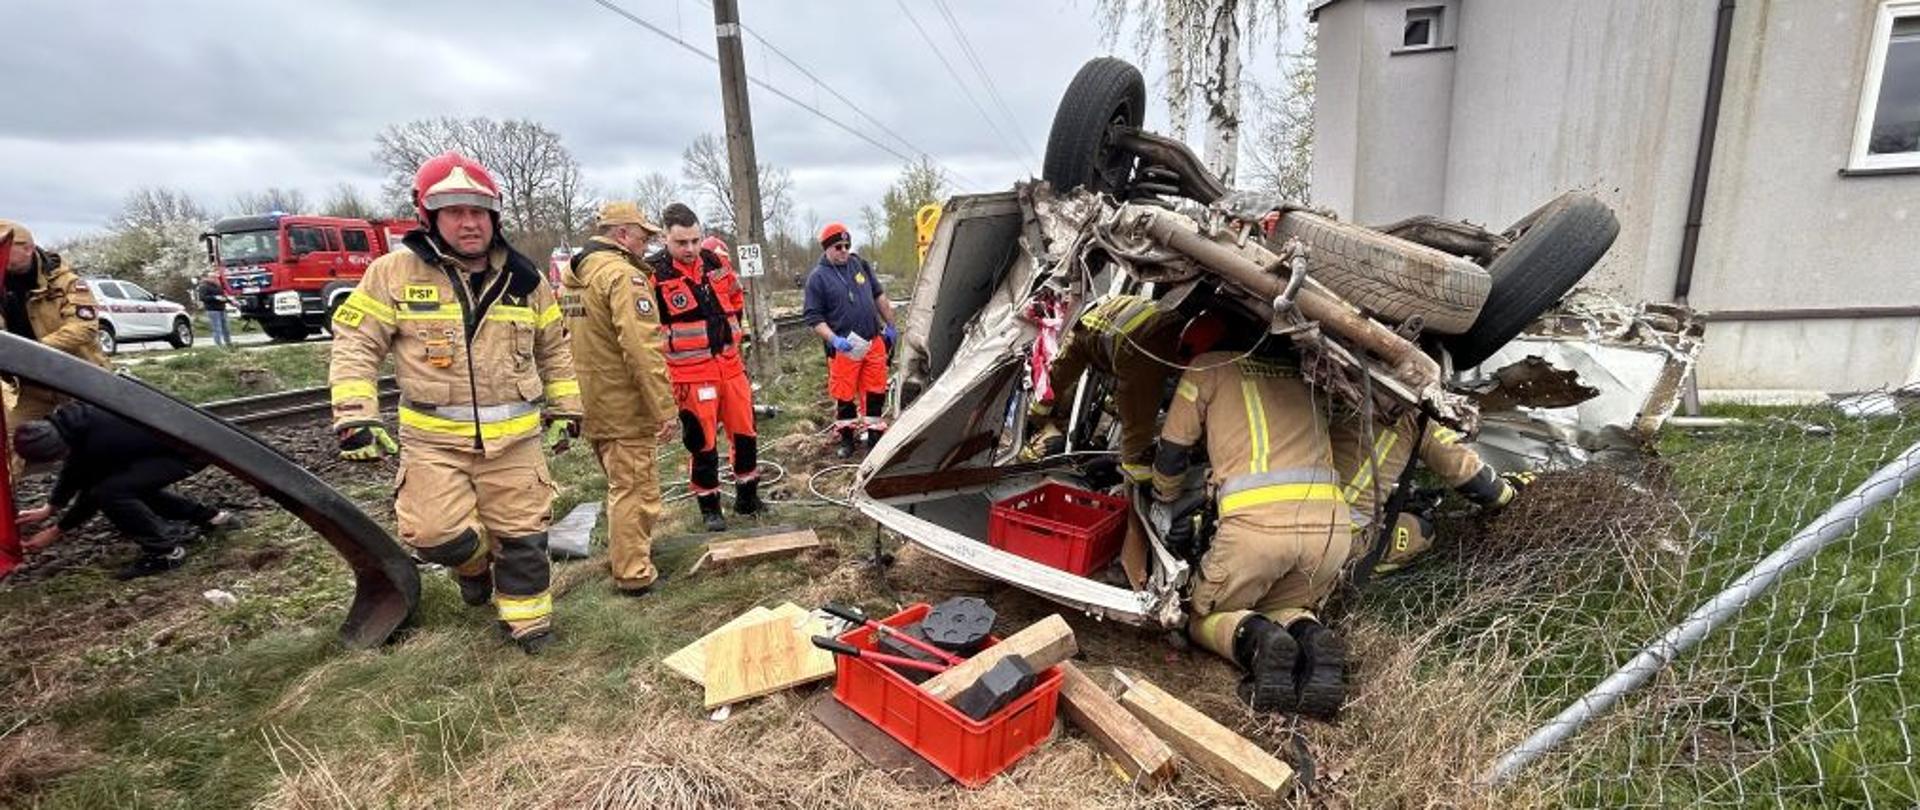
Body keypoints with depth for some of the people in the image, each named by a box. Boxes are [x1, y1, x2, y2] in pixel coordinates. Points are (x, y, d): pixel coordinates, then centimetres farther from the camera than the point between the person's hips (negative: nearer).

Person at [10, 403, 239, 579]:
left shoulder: (98, 446, -27)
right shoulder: (71, 417, -3)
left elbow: (91, 492, -9)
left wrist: (56, 531, 4)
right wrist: (49, 508, 20)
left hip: (191, 451, -10)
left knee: (110, 491, -19)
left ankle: (165, 550, -7)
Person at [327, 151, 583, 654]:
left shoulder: (523, 279, 3)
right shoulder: (394, 273, -4)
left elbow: (554, 349, 13)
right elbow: (355, 344, 0)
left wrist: (565, 410, 11)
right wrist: (355, 417, -8)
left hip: (514, 438, 2)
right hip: (433, 438, -1)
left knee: (522, 536, 7)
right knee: (434, 532, -12)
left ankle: (526, 618, 28)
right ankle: (474, 561, 24)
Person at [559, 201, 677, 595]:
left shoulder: (569, 276, 13)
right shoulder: (624, 274, -17)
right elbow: (642, 349, -25)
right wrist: (665, 408, -23)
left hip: (590, 406, 9)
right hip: (624, 407, -9)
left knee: (621, 483, 24)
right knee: (635, 489, 2)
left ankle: (628, 550, 40)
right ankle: (634, 574, 11)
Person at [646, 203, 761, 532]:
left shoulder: (714, 262, 7)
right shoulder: (653, 274, -12)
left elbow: (736, 298, 24)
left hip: (730, 365, 6)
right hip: (691, 375, -5)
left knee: (745, 433, 11)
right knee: (702, 443, 2)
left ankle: (747, 496, 29)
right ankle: (710, 508, 19)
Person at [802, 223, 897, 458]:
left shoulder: (860, 264, 7)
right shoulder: (817, 278, -7)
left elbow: (879, 296, 17)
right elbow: (814, 318, -8)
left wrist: (890, 325, 16)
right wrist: (834, 339, -20)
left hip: (874, 342, 4)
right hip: (844, 348, -4)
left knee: (876, 391, 10)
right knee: (844, 396, 4)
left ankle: (874, 435, 25)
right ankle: (847, 439, 22)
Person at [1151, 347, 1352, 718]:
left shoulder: (1211, 365, 13)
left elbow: (1171, 453, 15)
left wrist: (1166, 505, 34)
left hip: (1257, 518, -4)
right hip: (1331, 523, 4)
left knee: (1202, 615, 20)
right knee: (1282, 607, 31)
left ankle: (1255, 639, -11)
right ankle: (1308, 636, -2)